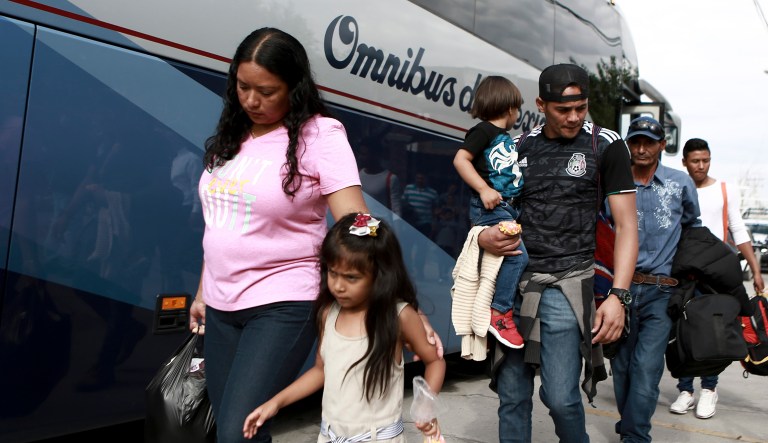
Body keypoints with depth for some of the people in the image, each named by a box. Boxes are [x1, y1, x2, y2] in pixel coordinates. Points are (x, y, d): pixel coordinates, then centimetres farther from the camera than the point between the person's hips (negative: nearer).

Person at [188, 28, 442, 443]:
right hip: (220, 306, 7)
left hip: (283, 305, -6)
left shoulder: (318, 135, -12)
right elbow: (220, 223, 14)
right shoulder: (233, 133, 7)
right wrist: (203, 292, 18)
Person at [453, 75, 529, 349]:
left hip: (507, 207, 10)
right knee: (517, 254, -19)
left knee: (516, 257, 11)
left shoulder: (506, 137, 20)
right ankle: (498, 312, -11)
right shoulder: (484, 131, -8)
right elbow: (460, 159, -18)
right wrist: (483, 189, -23)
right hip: (490, 207, -10)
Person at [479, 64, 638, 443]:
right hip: (515, 281, 3)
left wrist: (617, 295, -11)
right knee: (511, 396, 7)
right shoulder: (518, 148, 10)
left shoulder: (604, 146, 1)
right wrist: (484, 237, -5)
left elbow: (626, 225, -1)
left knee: (561, 397, -7)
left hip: (567, 286, -3)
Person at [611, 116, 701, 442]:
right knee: (622, 365, 10)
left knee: (646, 367, -9)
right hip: (621, 285, 1)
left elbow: (692, 226, 20)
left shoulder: (681, 183, 5)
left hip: (661, 292, -1)